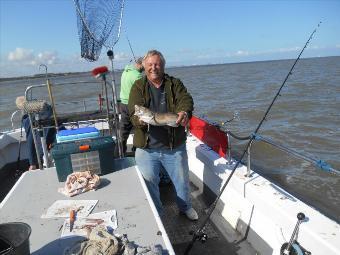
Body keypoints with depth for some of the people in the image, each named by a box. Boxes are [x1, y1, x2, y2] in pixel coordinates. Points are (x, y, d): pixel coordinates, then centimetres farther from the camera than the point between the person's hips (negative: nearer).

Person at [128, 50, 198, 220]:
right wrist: (140, 120, -36)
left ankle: (185, 207, 46)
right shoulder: (138, 87, 1)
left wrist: (185, 112, -38)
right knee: (149, 182, 13)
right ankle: (155, 213, 39)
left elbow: (186, 100, -15)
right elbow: (134, 110, -13)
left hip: (174, 146, 1)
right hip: (146, 148, 0)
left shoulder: (174, 84, 4)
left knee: (182, 179, 17)